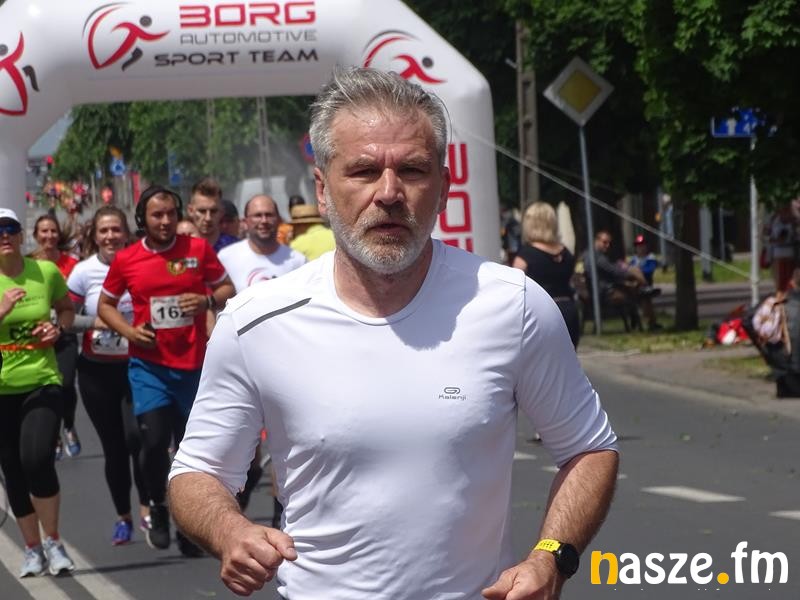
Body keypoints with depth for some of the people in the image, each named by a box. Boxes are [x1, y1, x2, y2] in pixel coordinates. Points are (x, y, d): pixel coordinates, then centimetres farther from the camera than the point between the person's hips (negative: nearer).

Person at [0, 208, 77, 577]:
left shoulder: (46, 272, -2)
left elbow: (67, 309, 16)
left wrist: (58, 328, -4)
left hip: (42, 382, -1)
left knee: (38, 460, -19)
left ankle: (53, 542, 0)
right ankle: (33, 548, 25)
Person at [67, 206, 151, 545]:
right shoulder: (84, 271, -4)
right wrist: (94, 321, -17)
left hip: (136, 365, -1)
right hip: (97, 370, 1)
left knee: (136, 436, -19)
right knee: (113, 447, 8)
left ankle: (146, 508, -2)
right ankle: (123, 517, 23)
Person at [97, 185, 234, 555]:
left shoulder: (198, 249, 0)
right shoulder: (126, 260, 0)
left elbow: (227, 289, 8)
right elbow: (105, 305, 12)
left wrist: (208, 301, -14)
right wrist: (128, 330, -6)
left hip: (193, 364, 1)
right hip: (149, 364, -1)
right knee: (154, 438, -17)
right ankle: (158, 508, 9)